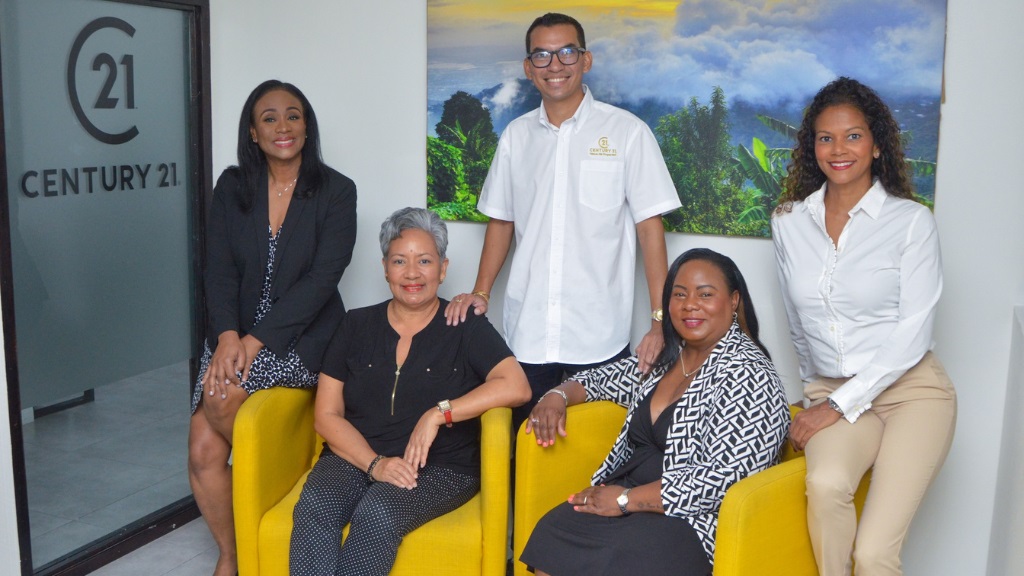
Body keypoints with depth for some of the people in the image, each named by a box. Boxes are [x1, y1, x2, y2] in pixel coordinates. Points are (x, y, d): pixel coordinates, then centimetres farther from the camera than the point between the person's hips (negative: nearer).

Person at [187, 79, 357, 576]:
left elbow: (321, 279, -14)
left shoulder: (335, 191, -6)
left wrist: (255, 340, -20)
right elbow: (219, 270, -1)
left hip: (301, 336, -4)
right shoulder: (232, 187, 5)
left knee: (221, 395, -28)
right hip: (235, 335, 4)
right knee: (202, 450, -9)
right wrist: (227, 335, -18)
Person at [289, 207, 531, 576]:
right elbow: (326, 416, 7)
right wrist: (375, 463, -10)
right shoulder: (357, 326, 12)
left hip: (440, 468, -2)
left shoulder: (466, 328, 4)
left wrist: (438, 413, -17)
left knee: (378, 511, -33)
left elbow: (516, 387, -12)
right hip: (355, 459, 3)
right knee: (314, 506, -29)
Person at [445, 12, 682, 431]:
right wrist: (481, 293, 3)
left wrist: (661, 320, -12)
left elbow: (649, 226, -5)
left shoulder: (628, 133, -4)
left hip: (599, 339, -3)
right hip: (526, 335, 3)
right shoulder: (515, 136, 8)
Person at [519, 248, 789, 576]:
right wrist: (559, 395, 8)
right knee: (550, 536, -20)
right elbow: (606, 379, 30)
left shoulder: (747, 373, -12)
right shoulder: (666, 357, 13)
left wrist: (626, 499, -16)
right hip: (625, 496, 7)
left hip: (691, 521, -6)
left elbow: (721, 478, -20)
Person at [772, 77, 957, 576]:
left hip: (910, 389, -2)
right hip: (829, 391, 2)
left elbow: (912, 333, -9)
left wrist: (840, 404, -13)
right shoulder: (789, 222, 5)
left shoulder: (911, 221, -6)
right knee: (825, 484, -32)